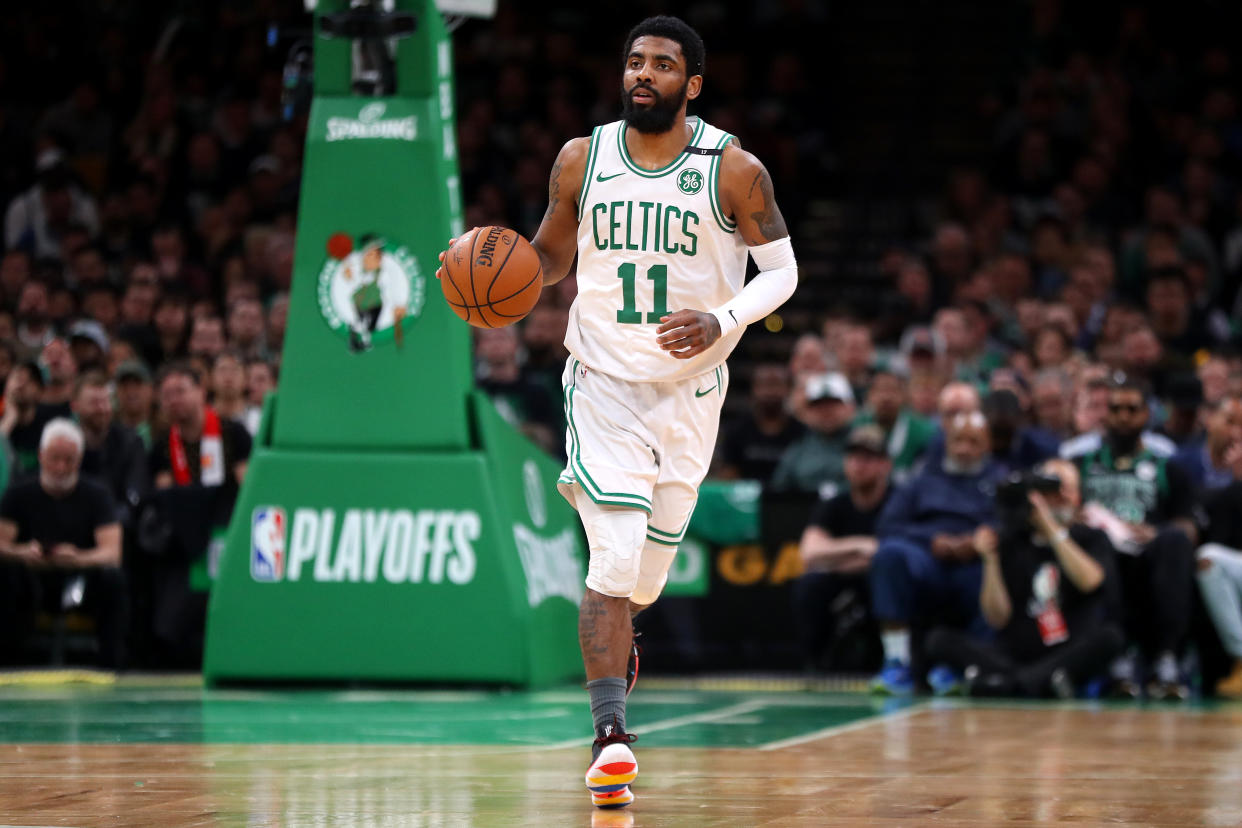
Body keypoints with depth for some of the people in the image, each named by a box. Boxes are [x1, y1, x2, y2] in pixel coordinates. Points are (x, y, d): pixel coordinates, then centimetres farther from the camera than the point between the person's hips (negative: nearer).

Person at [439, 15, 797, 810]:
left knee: (649, 568, 11)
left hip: (690, 390, 1)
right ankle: (611, 737, -17)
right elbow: (552, 256, 12)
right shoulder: (582, 161, -2)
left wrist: (721, 321, -19)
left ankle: (615, 629, 48)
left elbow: (781, 268, -1)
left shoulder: (734, 170, -8)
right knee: (616, 557, -17)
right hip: (604, 381, -1)